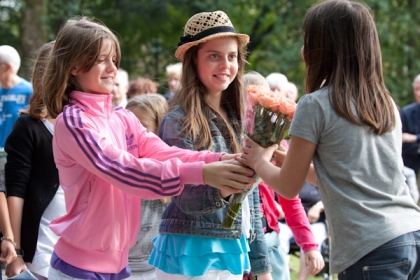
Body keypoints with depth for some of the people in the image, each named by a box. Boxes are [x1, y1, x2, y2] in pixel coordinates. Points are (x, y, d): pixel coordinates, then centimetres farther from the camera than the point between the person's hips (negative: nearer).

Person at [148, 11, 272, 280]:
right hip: (192, 255, -6)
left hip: (233, 252, 6)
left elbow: (251, 197, 13)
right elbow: (187, 199, -15)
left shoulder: (237, 119, 9)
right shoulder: (178, 122, -9)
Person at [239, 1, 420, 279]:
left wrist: (259, 161, 23)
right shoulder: (387, 105, 14)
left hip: (372, 251, -6)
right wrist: (286, 158, 29)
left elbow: (289, 187, 5)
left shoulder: (315, 105, -4)